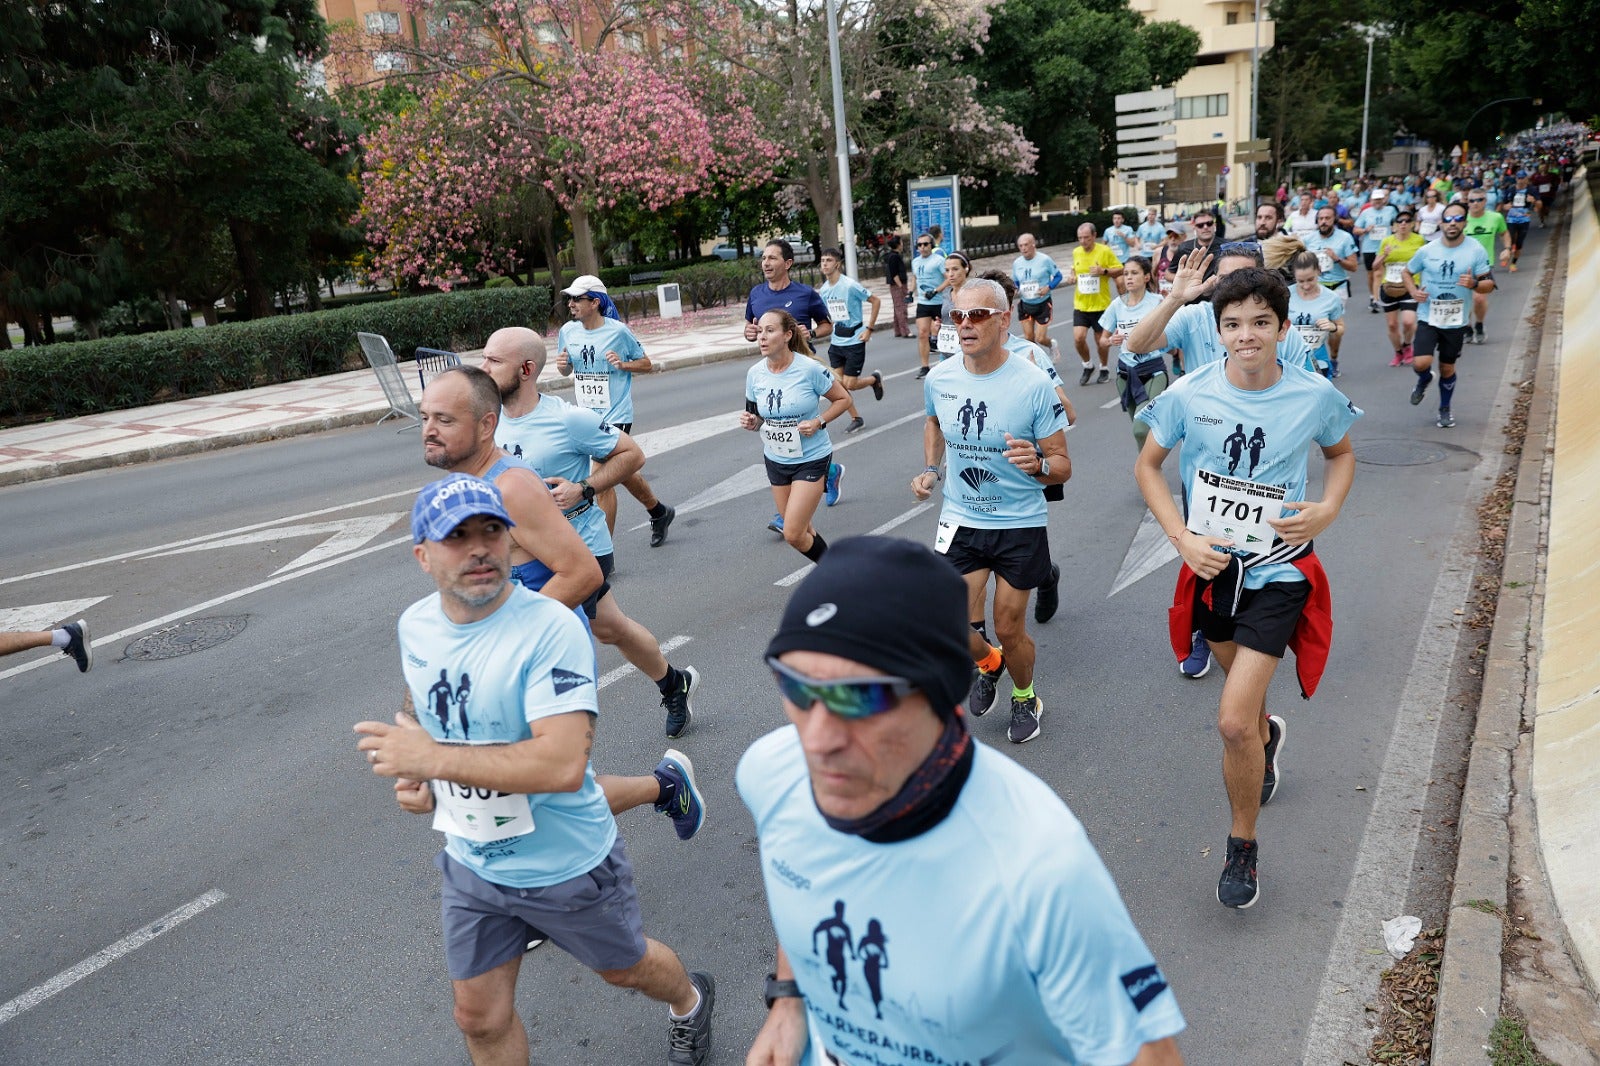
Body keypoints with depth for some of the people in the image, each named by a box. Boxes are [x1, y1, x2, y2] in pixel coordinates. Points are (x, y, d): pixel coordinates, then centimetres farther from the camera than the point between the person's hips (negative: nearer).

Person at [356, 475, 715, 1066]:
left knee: (626, 968, 22)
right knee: (480, 1017, 18)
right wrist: (415, 780, -4)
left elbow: (564, 765, -38)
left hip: (569, 864, -5)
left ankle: (689, 1001, 57)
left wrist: (433, 758, -33)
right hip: (472, 865, 5)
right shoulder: (415, 624, -6)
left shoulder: (550, 628, -30)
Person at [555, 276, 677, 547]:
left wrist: (623, 364, -19)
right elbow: (567, 370, 15)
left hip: (616, 416, -6)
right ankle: (659, 512, 44)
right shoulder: (567, 331, 2)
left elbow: (646, 364, -1)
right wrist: (562, 365, -7)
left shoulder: (618, 331, -11)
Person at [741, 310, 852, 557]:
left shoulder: (809, 369, -17)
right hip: (775, 460, 5)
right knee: (801, 532, 12)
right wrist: (752, 423, -13)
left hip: (811, 459, -5)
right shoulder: (754, 374, -4)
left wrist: (819, 422, -18)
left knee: (793, 534, -12)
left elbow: (843, 399, -4)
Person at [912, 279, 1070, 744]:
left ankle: (1025, 697, 41)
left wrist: (1038, 464, -34)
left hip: (1021, 524, -2)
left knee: (1009, 630, 8)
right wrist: (930, 469, 2)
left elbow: (1062, 467, -12)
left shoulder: (1033, 384, -18)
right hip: (959, 519, 3)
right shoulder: (938, 379, -8)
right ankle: (989, 662, 37)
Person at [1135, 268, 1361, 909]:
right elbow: (1148, 465, 1)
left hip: (1278, 570, -3)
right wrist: (1182, 537, -12)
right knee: (1241, 679, 26)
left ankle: (1242, 847, 13)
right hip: (1212, 564, 3)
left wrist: (1327, 510, -10)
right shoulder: (1189, 395, -11)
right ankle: (1267, 735, 64)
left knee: (1233, 723, -12)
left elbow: (1340, 453, 9)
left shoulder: (1315, 396, -11)